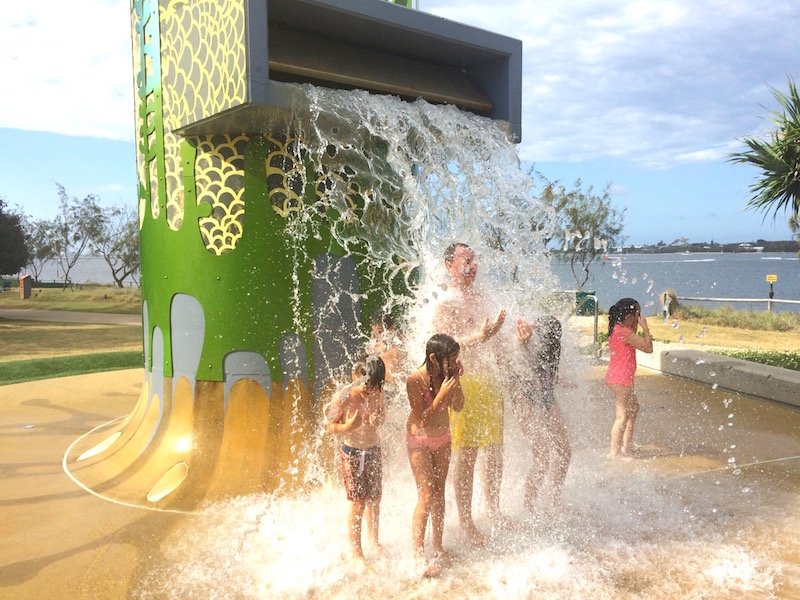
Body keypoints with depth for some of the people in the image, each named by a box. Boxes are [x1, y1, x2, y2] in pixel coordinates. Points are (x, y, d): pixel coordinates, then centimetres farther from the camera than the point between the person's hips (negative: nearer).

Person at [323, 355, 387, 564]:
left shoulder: (378, 392, -7)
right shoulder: (343, 397, -21)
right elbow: (329, 426, -12)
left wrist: (378, 419, -14)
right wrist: (349, 427, -31)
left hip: (373, 450, 5)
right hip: (351, 453, -5)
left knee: (374, 499, 13)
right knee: (358, 502, -4)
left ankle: (374, 542, 32)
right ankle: (356, 552, 9)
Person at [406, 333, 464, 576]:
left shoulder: (448, 373, -13)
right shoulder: (415, 380, -28)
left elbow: (458, 407, -7)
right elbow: (423, 420, -26)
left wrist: (456, 381, -21)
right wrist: (442, 393, -33)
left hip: (442, 438, 5)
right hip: (419, 439, -5)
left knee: (439, 493, 14)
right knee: (426, 496, -10)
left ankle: (437, 547, 28)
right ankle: (418, 555, -3)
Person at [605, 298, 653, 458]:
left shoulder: (617, 329, 8)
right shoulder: (625, 332, -20)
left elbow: (635, 341, 22)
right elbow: (648, 347, -17)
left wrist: (636, 327, 11)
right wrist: (645, 327, -11)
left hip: (615, 376, 10)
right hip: (621, 378, -10)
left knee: (633, 407, 24)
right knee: (623, 415, -2)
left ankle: (627, 445, 31)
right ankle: (615, 451, 5)